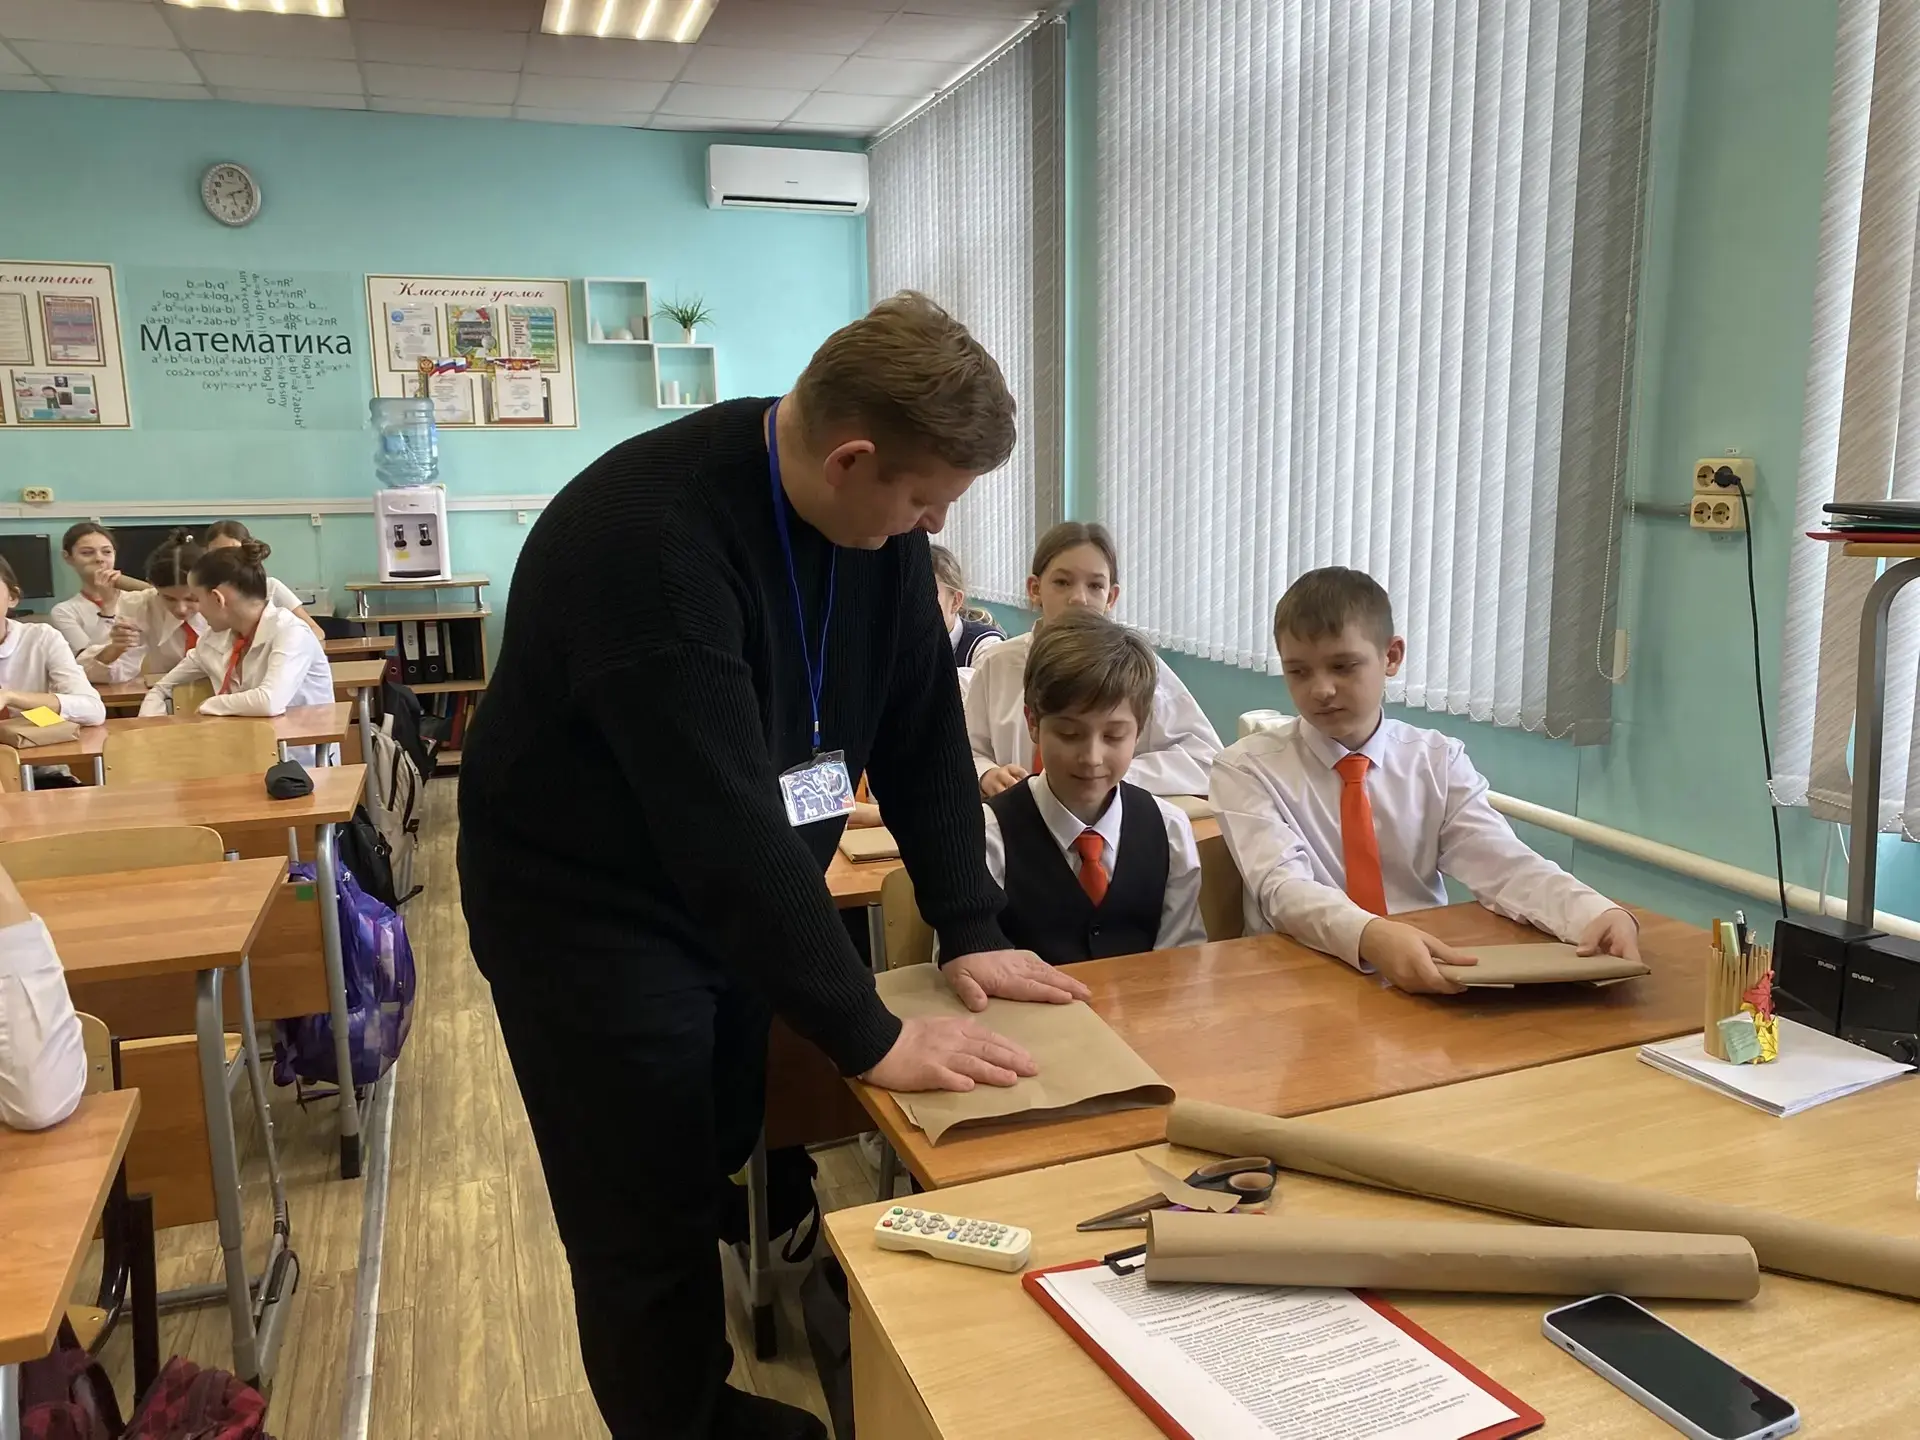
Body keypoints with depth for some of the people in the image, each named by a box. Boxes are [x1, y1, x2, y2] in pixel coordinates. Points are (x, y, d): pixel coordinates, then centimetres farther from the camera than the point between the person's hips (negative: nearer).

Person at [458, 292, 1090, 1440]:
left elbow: (923, 727, -2)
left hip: (736, 897, 7)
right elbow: (722, 819, -36)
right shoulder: (650, 536, -33)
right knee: (651, 1230, 6)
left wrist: (971, 930, -7)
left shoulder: (877, 517, -9)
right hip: (593, 916, -7)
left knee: (717, 1178, 21)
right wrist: (869, 1037, -31)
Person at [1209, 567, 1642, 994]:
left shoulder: (1439, 760, 5)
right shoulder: (1246, 768, -4)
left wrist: (1597, 913, -26)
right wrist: (1372, 936, -38)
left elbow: (1503, 866, -8)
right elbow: (1283, 886, -19)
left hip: (1425, 974, 2)